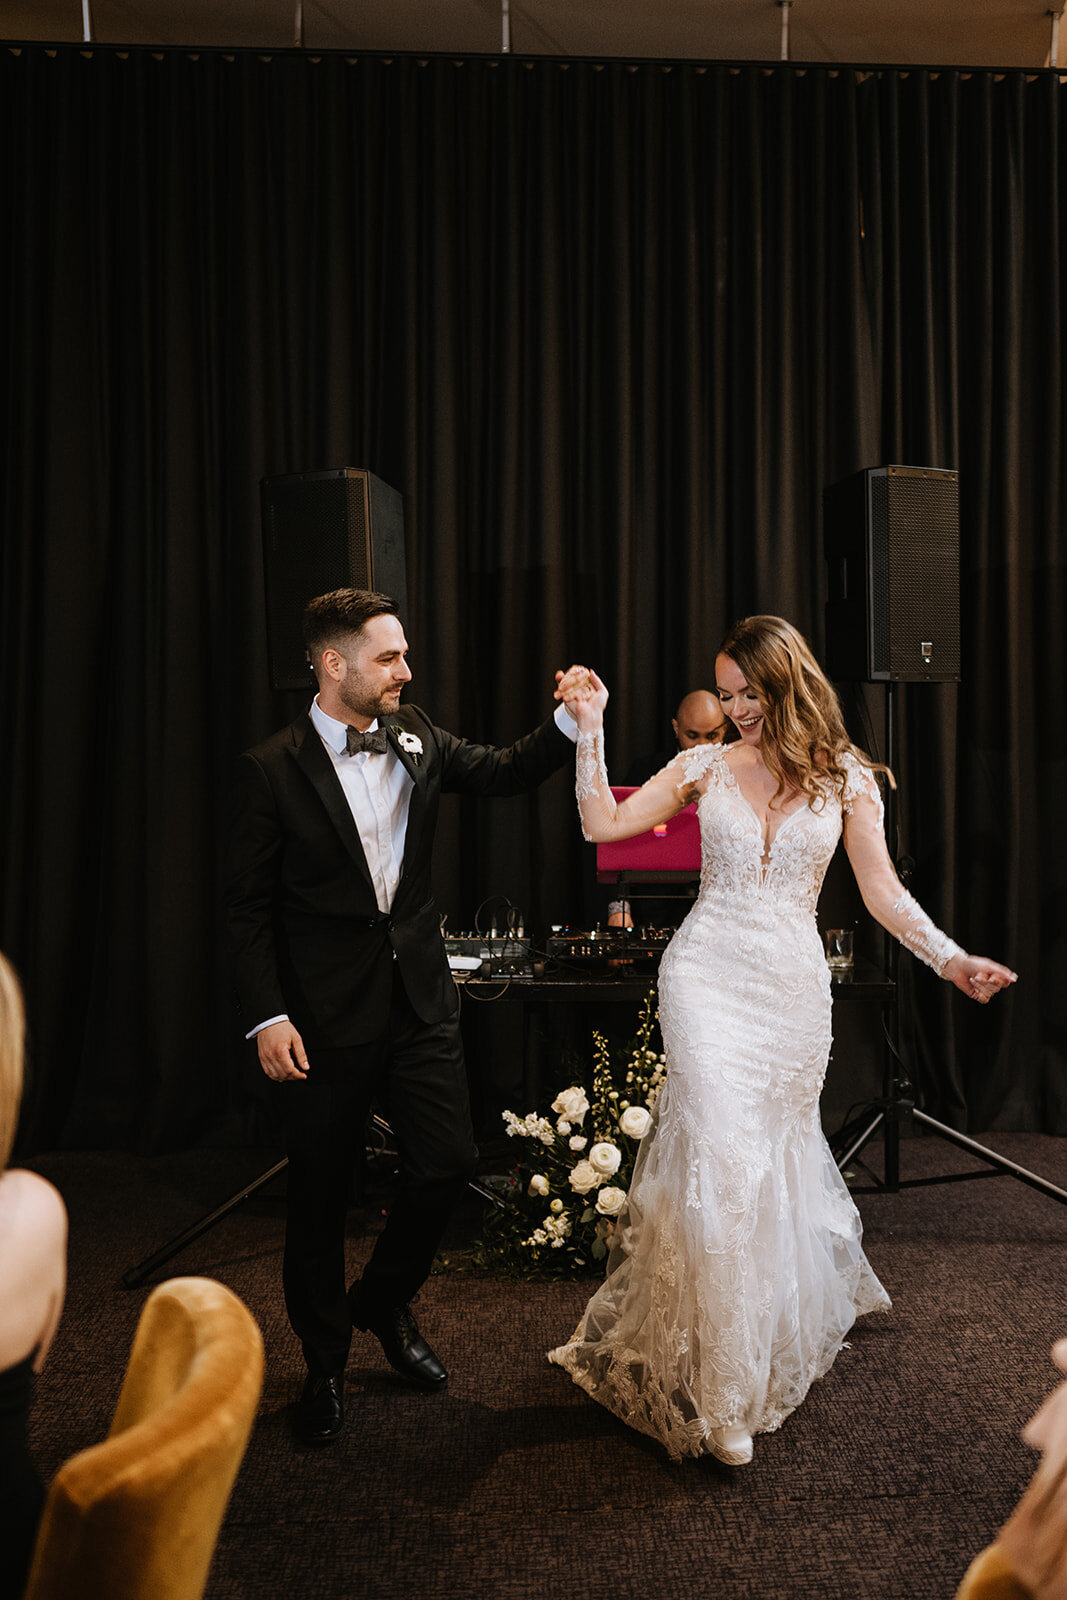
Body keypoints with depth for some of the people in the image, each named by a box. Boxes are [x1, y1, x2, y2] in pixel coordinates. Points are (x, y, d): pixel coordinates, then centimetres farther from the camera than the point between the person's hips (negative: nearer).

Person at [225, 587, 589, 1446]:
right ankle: (325, 1365, 30)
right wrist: (266, 1015, -13)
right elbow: (249, 905, -8)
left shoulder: (414, 736, 4)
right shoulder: (272, 768, -10)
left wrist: (570, 722, -7)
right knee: (321, 1194, 8)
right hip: (327, 1013, -4)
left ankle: (384, 1302, 35)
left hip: (419, 996, 4)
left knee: (450, 1160, 5)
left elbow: (504, 771, 10)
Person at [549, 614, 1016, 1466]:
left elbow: (882, 891, 1)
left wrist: (949, 957, -11)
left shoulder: (847, 778, 3)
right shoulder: (706, 766, 3)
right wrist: (590, 728, -5)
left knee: (780, 1155, 12)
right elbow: (602, 824, 0)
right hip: (708, 975, -1)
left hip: (792, 985, 1)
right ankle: (720, 1390, 0)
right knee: (720, 1155, -10)